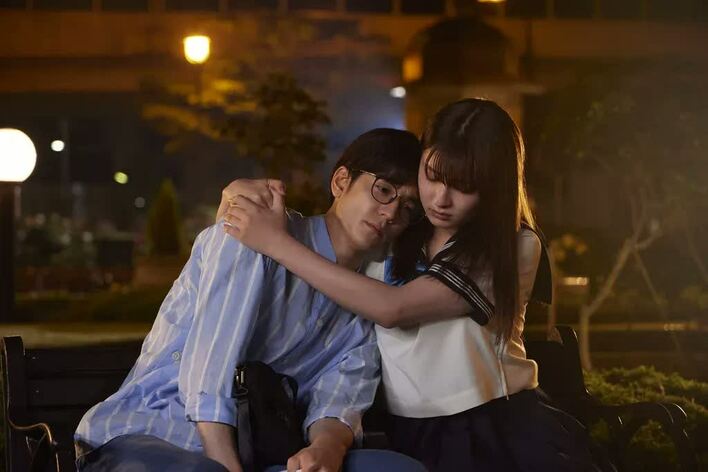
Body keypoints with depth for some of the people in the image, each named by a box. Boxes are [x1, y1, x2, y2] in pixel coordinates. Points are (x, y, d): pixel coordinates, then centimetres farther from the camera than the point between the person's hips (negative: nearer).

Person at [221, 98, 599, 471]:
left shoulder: (516, 247, -7)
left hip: (501, 426, -3)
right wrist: (247, 199, -5)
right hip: (412, 432, 3)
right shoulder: (391, 232, 5)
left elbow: (392, 308, -17)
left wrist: (276, 242, -15)